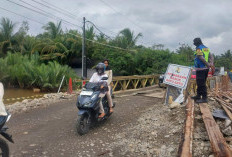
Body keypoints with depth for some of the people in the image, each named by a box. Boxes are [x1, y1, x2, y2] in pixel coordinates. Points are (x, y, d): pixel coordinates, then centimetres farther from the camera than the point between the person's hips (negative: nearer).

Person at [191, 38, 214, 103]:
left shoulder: (198, 48, -11)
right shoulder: (206, 48, 16)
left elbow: (201, 58, -21)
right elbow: (211, 56, 10)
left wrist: (209, 65, -19)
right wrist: (211, 64, 1)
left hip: (200, 69, -9)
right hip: (206, 68, 9)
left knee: (201, 83, -6)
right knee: (200, 83, 17)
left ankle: (204, 98, -4)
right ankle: (198, 96, 27)